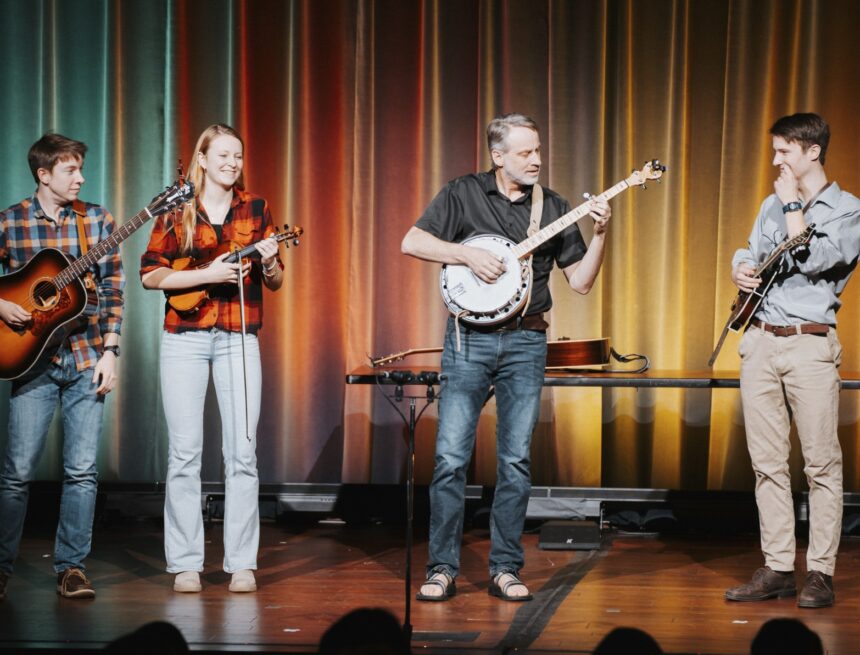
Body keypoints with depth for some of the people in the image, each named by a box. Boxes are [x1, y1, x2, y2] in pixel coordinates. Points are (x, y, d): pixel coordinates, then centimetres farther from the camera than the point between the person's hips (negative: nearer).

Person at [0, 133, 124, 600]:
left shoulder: (98, 221, 4)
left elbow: (112, 291, 5)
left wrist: (109, 352, -2)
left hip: (87, 360, 2)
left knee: (82, 470, 1)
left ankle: (72, 566, 11)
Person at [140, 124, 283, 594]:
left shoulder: (255, 209, 8)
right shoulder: (177, 211, 3)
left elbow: (275, 282, 10)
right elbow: (150, 274, -3)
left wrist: (269, 261, -12)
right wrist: (208, 274, -15)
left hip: (238, 339, 1)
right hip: (184, 338, -1)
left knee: (242, 452, -3)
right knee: (185, 451, -1)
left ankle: (242, 563, 3)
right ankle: (185, 563, 6)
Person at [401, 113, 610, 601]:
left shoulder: (554, 208, 8)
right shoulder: (464, 194, 2)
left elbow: (581, 281, 7)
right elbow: (412, 242, -4)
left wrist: (600, 234, -7)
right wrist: (468, 254, -14)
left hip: (526, 343, 2)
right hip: (470, 338, -2)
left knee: (516, 460, 3)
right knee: (451, 456, -5)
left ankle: (505, 569, 10)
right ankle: (443, 569, 2)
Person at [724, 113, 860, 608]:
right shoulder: (773, 206, 18)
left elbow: (812, 260, -16)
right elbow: (749, 256, 23)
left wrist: (792, 205, -7)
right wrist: (742, 271, 0)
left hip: (810, 344, -6)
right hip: (761, 343, 6)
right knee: (768, 463, 5)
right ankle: (778, 569, 10)